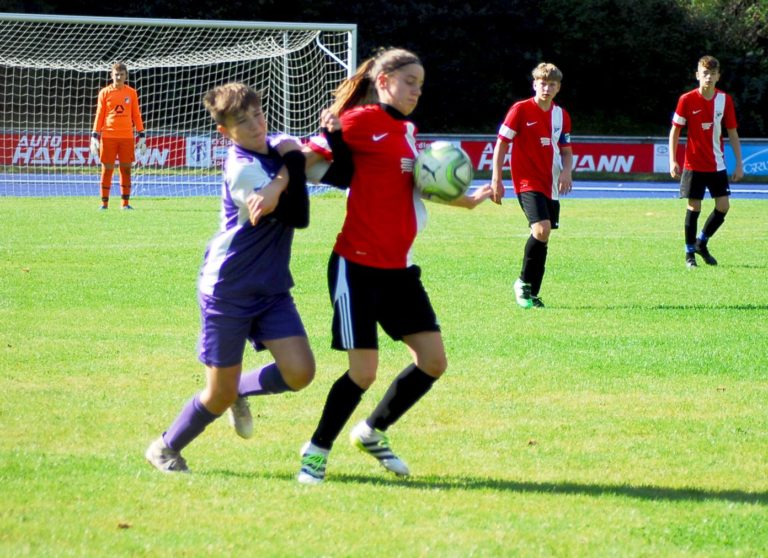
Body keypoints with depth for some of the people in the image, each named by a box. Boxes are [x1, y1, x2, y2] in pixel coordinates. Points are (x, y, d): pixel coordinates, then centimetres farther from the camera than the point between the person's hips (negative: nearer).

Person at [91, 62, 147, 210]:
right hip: (108, 136, -1)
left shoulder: (131, 93, 8)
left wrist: (142, 136, 6)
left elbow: (136, 115, 11)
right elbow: (99, 116, 5)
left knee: (126, 169, 2)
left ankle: (125, 202, 8)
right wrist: (94, 137, -2)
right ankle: (104, 202, 4)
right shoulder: (105, 93, 4)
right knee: (107, 169, -1)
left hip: (127, 137, 1)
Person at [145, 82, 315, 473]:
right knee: (220, 396, 2)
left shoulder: (275, 150, 3)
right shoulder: (242, 169, -21)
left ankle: (241, 391, 19)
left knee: (299, 372, -12)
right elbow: (297, 217, -26)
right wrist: (291, 165, -21)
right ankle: (165, 448, 27)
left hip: (272, 289, 7)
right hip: (228, 290, -6)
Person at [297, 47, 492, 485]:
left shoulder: (408, 131, 13)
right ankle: (316, 452, 14)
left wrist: (465, 200, 20)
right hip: (357, 266, -8)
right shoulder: (362, 121, -11)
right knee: (364, 372, -7)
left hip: (397, 268, 8)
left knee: (433, 361, 3)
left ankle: (373, 432, 23)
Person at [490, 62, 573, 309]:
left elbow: (566, 150, 19)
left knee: (542, 237, 7)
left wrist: (566, 171, -2)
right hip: (528, 182, -6)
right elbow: (501, 143, -4)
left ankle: (531, 294, 17)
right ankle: (524, 282, -5)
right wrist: (496, 180, -9)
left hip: (551, 185, 6)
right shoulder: (520, 110, -7)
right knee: (541, 230, -23)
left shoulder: (561, 115, 9)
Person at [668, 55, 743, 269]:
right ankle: (689, 253, 11)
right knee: (694, 207, -2)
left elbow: (732, 133, 5)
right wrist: (673, 161, -10)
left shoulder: (725, 100, -1)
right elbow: (675, 130, -3)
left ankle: (701, 243, 20)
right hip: (694, 164, -3)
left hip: (717, 164, 3)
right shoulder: (687, 100, -9)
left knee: (723, 206, -2)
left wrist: (739, 163, 2)